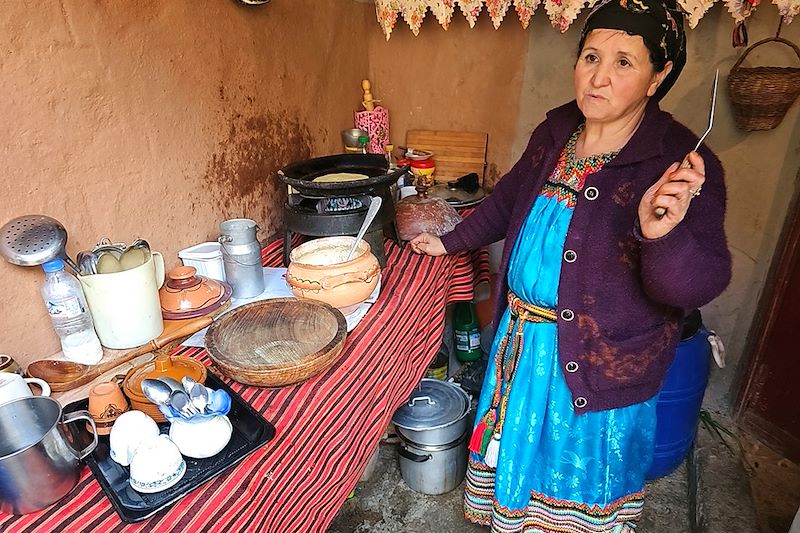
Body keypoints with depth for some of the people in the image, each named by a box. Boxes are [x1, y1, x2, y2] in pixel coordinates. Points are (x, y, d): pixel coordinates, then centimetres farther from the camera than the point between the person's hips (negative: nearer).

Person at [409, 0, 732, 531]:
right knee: (519, 448, 27)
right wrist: (451, 242, 20)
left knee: (578, 478, 18)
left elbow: (700, 284, -23)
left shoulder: (681, 164, -19)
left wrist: (663, 235, -44)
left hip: (600, 367, -5)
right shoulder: (556, 131, -1)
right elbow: (511, 197, 14)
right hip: (522, 340, 6)